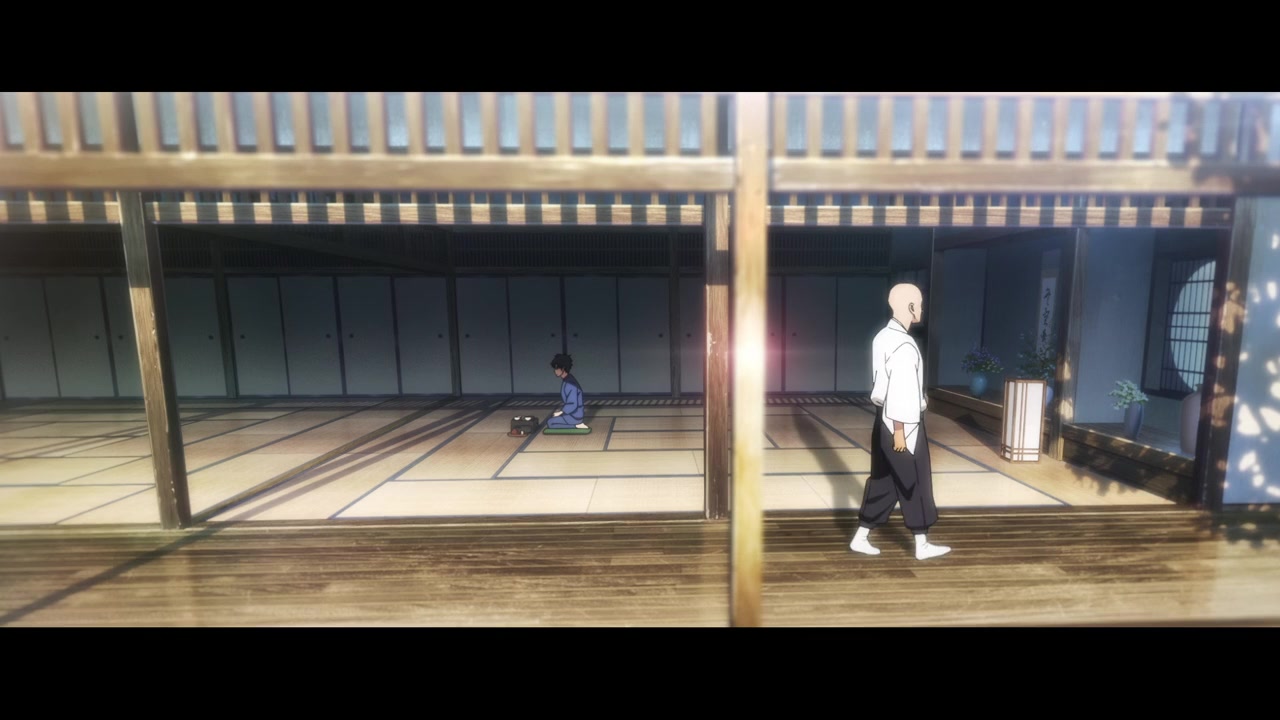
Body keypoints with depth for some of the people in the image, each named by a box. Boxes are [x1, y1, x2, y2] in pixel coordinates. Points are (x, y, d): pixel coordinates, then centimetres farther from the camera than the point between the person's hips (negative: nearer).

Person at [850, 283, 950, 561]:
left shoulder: (883, 337, 8)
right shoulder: (904, 345, -21)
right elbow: (900, 391, -22)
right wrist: (899, 430, -18)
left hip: (884, 419, 9)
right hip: (902, 423, -9)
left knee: (883, 480, 15)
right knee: (915, 483, 8)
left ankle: (861, 538, 22)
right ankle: (922, 545, 26)